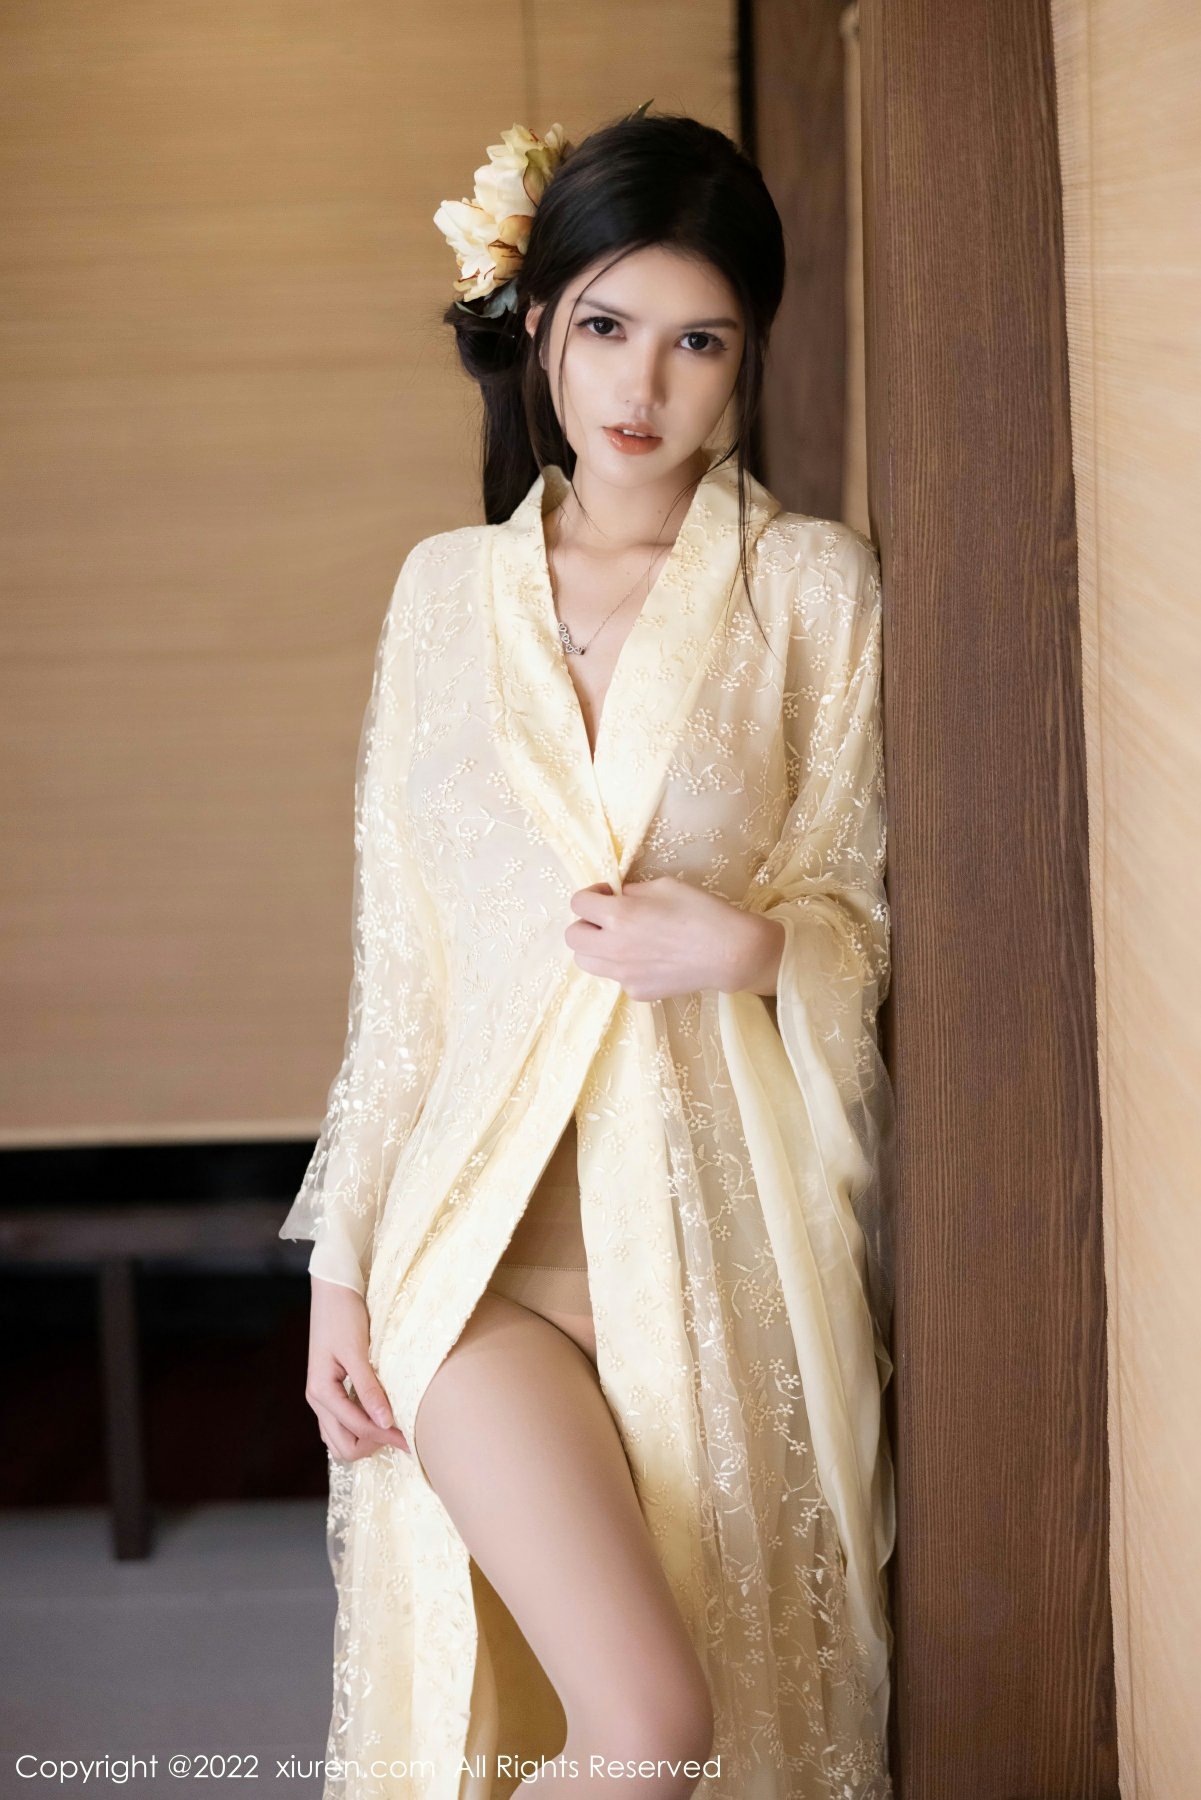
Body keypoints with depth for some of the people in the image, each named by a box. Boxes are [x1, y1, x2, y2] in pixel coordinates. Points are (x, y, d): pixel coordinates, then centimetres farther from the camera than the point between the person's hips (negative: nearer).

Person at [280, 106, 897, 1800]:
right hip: (490, 1214, 0)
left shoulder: (814, 585, 1)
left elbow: (857, 922, 5)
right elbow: (398, 951, 9)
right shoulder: (447, 588, 8)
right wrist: (343, 1260, 5)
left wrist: (748, 942, -18)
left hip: (725, 1210, 0)